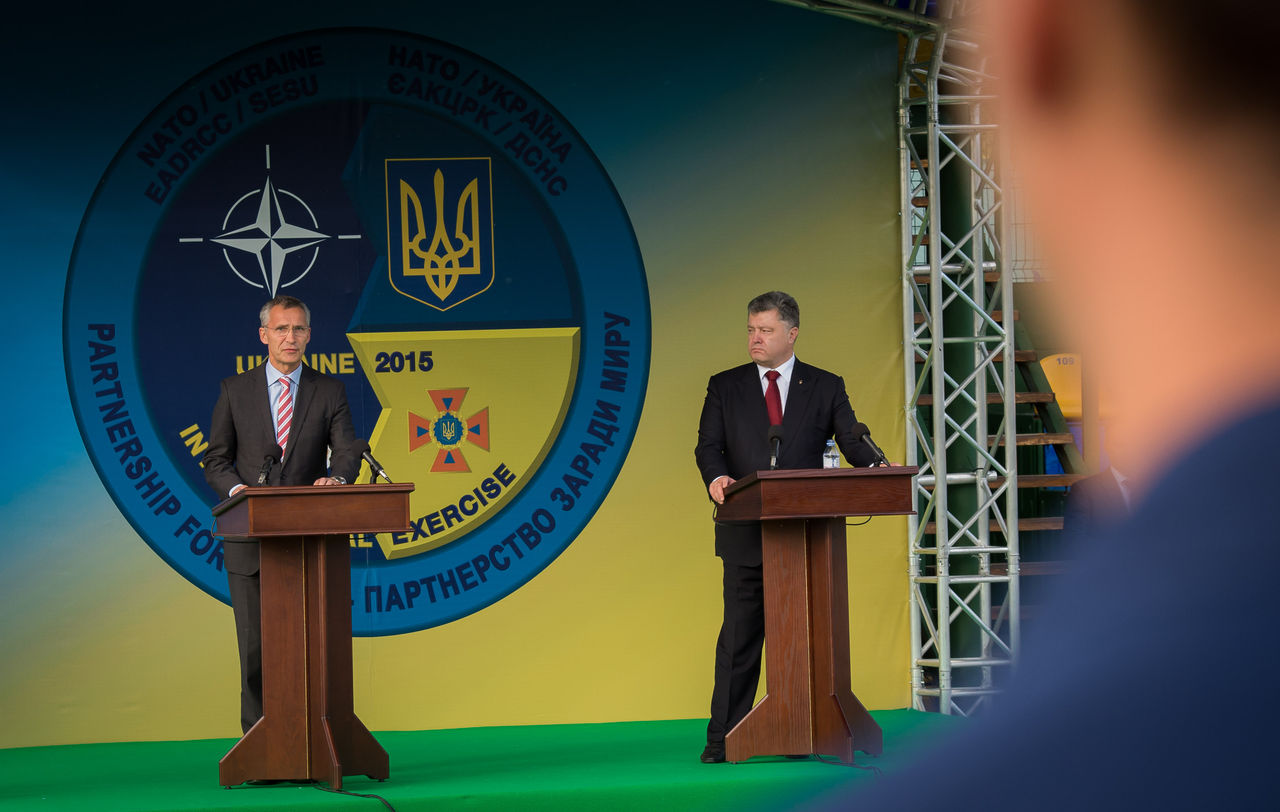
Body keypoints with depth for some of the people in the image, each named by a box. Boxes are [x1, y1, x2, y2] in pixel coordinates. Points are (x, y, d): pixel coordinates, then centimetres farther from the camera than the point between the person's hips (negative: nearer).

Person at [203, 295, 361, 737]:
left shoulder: (329, 391, 7)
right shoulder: (235, 390, 7)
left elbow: (347, 450, -3)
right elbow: (216, 459, 8)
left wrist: (336, 477, -26)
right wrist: (238, 489, -13)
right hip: (251, 538, 0)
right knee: (256, 646, 0)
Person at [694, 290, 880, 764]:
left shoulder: (826, 387, 8)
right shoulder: (725, 387, 9)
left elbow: (851, 439, -1)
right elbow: (708, 445, 1)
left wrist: (875, 463, -23)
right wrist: (716, 477, -21)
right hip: (747, 531, 0)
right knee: (741, 632, 0)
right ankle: (724, 738, 2)